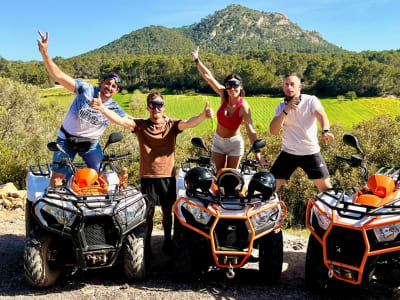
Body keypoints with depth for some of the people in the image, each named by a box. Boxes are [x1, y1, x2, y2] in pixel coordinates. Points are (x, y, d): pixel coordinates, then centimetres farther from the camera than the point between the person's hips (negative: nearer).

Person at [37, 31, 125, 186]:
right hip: (67, 138, -2)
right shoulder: (86, 89, -17)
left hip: (91, 143, 2)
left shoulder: (114, 108, -8)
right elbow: (59, 76, -23)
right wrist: (44, 53, -35)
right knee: (57, 176, -6)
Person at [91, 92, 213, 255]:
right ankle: (146, 244, 20)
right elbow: (120, 120, -11)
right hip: (147, 176, 0)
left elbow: (189, 123, -16)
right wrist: (102, 108, -27)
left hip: (168, 175, 1)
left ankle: (167, 241, 30)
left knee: (167, 211, 12)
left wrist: (203, 115, -37)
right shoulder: (140, 125, 1)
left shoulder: (172, 124, 1)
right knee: (148, 212, 5)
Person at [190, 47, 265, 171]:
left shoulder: (243, 106, -25)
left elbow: (250, 129, -32)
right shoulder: (224, 95, -13)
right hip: (218, 141, 4)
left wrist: (257, 153, -38)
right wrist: (196, 60, -8)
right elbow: (208, 76, -10)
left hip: (235, 143, -4)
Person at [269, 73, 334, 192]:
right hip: (288, 152, 2)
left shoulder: (311, 100, -5)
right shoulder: (281, 106, 3)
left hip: (311, 152, -2)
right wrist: (286, 111, -22)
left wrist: (325, 131, -47)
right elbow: (273, 131, -10)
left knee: (325, 187, -2)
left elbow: (322, 116, -25)